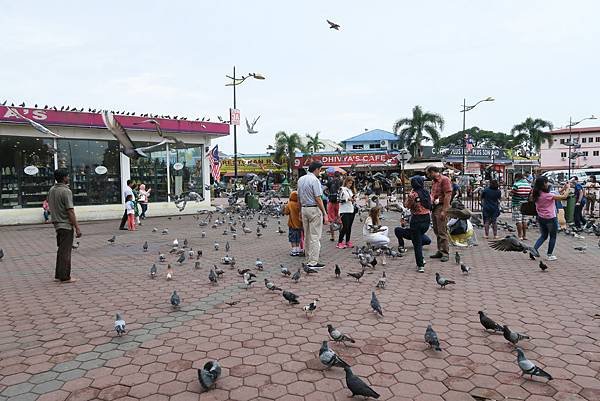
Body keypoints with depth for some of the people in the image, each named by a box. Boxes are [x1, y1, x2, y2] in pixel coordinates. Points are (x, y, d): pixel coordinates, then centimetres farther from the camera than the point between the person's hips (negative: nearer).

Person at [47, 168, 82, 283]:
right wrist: (77, 228, -17)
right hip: (66, 225, -8)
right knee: (66, 251, -1)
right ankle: (65, 277, 4)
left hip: (57, 224, 8)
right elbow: (70, 211, -20)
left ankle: (58, 275, 22)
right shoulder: (66, 191, -17)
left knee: (61, 250, 17)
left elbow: (50, 208, 17)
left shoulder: (51, 190, 9)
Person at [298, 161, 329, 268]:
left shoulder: (301, 179, 11)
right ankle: (313, 262, -3)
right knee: (315, 237, -4)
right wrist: (325, 214, -15)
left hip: (304, 208, 8)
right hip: (314, 209, -8)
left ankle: (309, 260, 21)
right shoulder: (315, 180, -14)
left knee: (307, 236, 14)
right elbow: (318, 199, -17)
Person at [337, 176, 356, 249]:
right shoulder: (342, 189, -3)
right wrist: (347, 199, -15)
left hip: (351, 211, 7)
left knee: (349, 227, 8)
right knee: (345, 227, -11)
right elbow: (339, 199, -11)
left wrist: (353, 200, 3)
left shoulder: (351, 190, 17)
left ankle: (347, 242, 17)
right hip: (344, 211, -7)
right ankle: (339, 243, -3)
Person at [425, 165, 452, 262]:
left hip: (441, 207, -9)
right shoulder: (434, 181, 18)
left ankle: (445, 253, -3)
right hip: (434, 207, 10)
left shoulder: (444, 180, -11)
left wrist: (444, 211, -21)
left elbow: (448, 196, -17)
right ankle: (440, 251, 22)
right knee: (437, 231, 13)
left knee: (442, 232, -8)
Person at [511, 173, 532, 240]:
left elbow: (511, 193, -13)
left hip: (517, 205, -7)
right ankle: (524, 235, 17)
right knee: (524, 220, 13)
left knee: (518, 220, -4)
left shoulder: (516, 184, -15)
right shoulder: (528, 184, 6)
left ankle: (520, 236, -5)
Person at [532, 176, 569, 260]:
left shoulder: (537, 195, 0)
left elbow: (555, 196, 11)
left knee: (543, 236, 20)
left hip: (540, 218, 7)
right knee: (553, 237, 13)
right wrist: (567, 188, 0)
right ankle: (549, 255, 20)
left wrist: (563, 189, 12)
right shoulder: (548, 195, -22)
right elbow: (564, 197, -17)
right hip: (550, 219, -6)